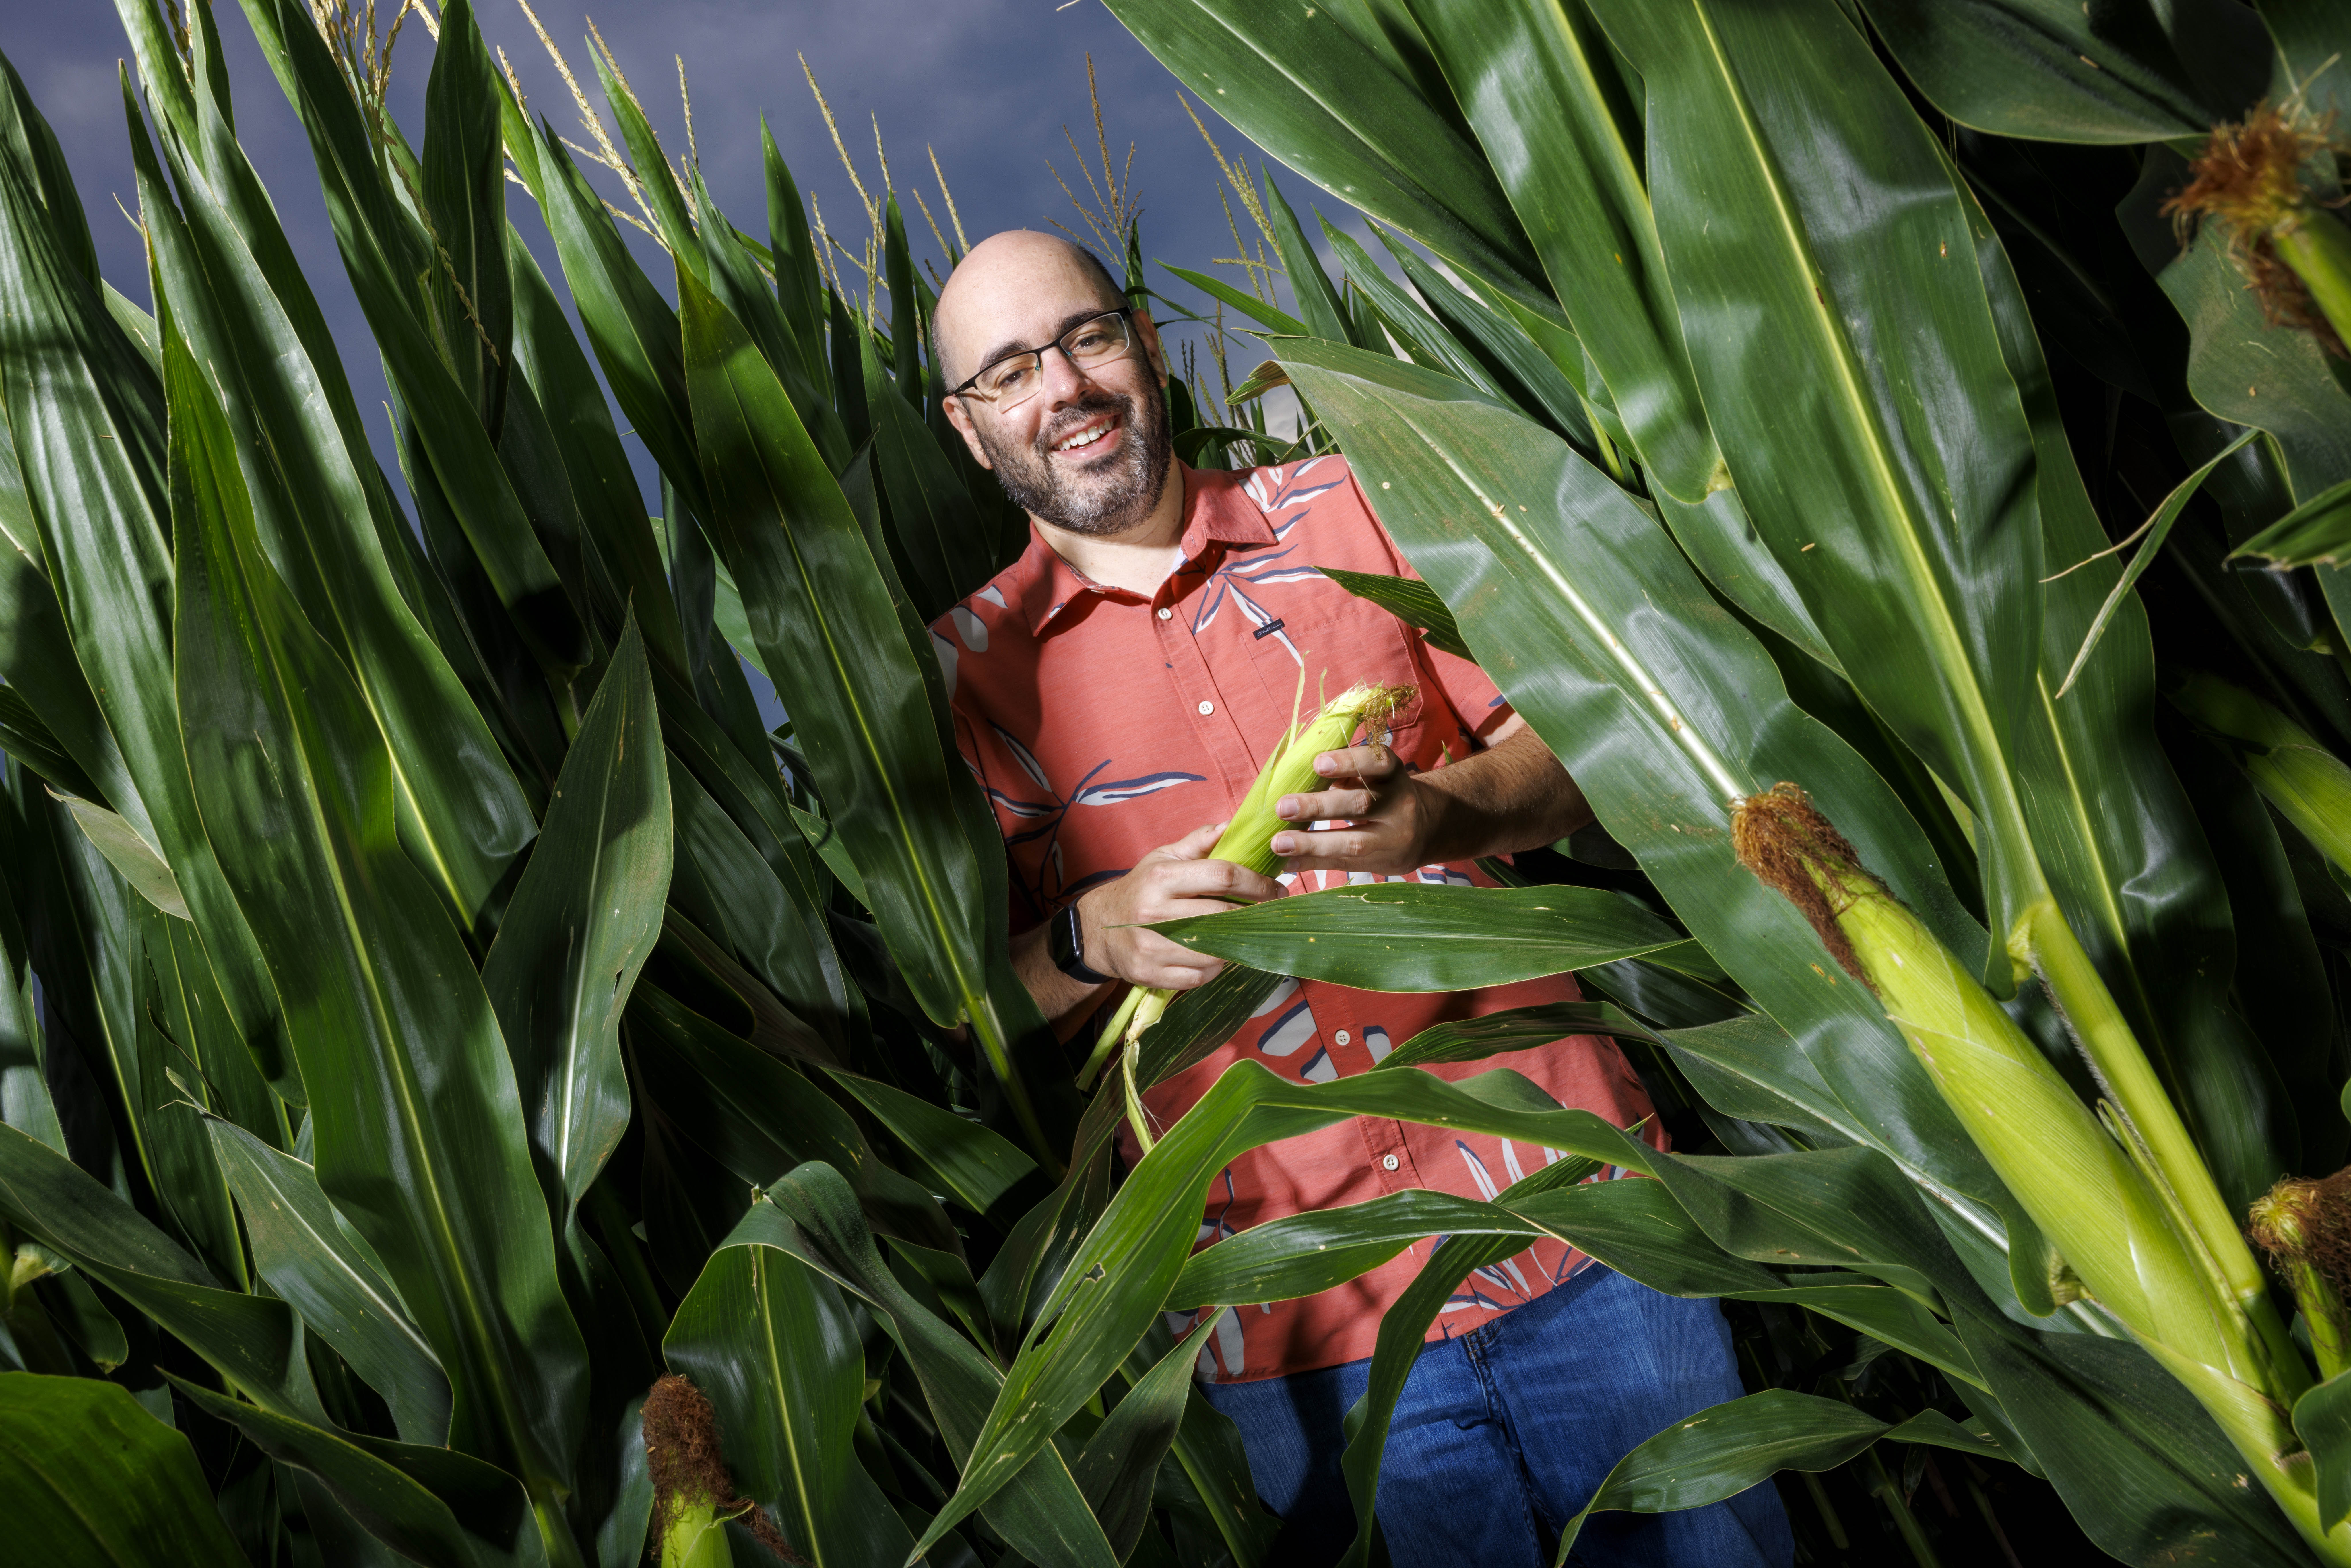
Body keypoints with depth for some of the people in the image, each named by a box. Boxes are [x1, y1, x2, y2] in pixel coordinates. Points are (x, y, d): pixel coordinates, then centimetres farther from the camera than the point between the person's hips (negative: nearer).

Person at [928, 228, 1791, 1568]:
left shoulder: (1345, 512, 7)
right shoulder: (973, 671, 4)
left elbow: (1571, 742, 5)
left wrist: (1448, 811, -16)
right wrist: (1093, 938, -19)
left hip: (1569, 1205, 2)